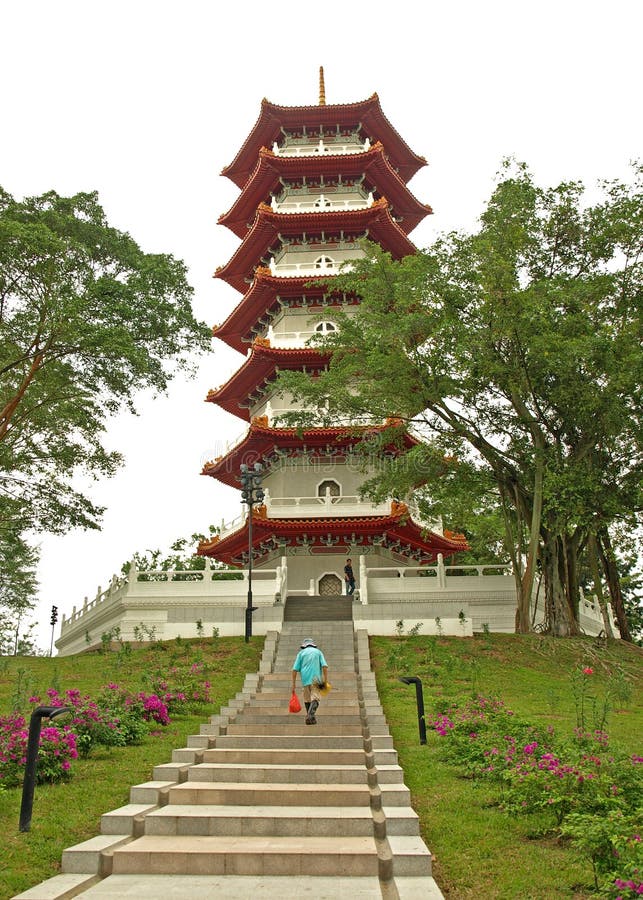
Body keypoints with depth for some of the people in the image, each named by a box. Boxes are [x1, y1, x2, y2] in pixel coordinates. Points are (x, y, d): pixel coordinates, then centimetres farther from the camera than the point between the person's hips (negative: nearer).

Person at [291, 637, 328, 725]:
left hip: (305, 679, 1)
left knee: (307, 699, 15)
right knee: (315, 698, -6)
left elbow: (295, 669, 4)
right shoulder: (318, 652, 14)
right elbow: (324, 666, 0)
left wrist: (293, 683, 5)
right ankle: (310, 716, -27)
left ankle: (310, 718, 15)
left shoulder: (301, 653, 14)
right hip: (316, 680, -1)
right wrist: (325, 680, -1)